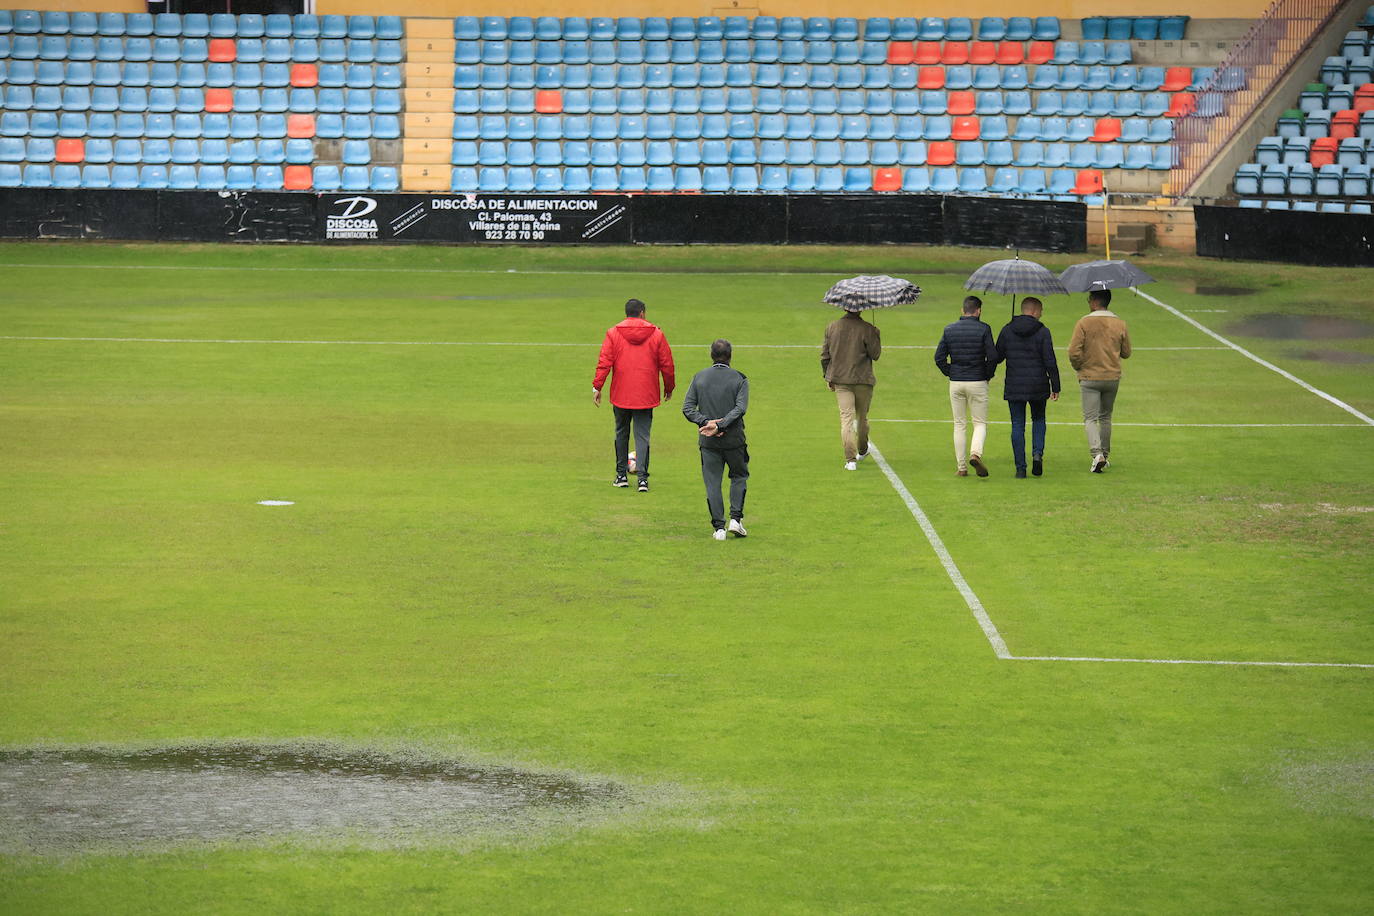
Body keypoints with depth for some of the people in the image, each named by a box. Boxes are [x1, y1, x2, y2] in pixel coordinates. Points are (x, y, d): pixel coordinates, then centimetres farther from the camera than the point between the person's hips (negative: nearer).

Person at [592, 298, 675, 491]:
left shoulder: (613, 334, -2)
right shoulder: (656, 334, 0)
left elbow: (604, 362, -6)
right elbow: (667, 364, 4)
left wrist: (597, 386, -1)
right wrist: (669, 388, 17)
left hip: (620, 394, 0)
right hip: (646, 395, 0)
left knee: (621, 433, 15)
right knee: (642, 435, 1)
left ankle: (622, 475, 21)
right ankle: (642, 477, -11)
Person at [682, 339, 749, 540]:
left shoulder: (699, 378, 3)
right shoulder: (739, 379, -3)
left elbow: (687, 408, -4)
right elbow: (740, 408, -15)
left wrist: (706, 422, -11)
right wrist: (720, 425, -18)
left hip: (708, 442, 1)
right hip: (734, 440, -1)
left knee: (712, 482, 6)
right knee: (739, 476, 18)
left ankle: (719, 527, 1)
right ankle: (735, 518, 5)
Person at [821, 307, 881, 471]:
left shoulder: (832, 327, 1)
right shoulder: (867, 329, -11)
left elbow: (825, 355, 6)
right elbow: (875, 354, -6)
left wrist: (827, 377, 16)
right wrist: (877, 336, 8)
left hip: (839, 379, 2)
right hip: (863, 380, -2)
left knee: (846, 417, -4)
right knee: (862, 417, 18)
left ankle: (850, 459, -16)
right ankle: (862, 451, 37)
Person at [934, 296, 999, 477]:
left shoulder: (949, 330, 3)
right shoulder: (983, 329, -7)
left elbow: (939, 357, 1)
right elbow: (993, 357, -12)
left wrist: (950, 373, 12)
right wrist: (988, 374, 4)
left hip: (956, 383, 3)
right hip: (978, 381, -3)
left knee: (959, 425, 9)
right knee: (980, 423, 6)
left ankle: (961, 467, 7)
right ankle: (976, 453, -22)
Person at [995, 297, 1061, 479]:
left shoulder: (1007, 331, 1)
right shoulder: (1042, 332, -5)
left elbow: (997, 356, 4)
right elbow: (1050, 362, -7)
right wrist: (1055, 387, 0)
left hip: (1014, 387, 1)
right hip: (1038, 386, -1)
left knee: (1018, 425, 5)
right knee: (1039, 419, 20)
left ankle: (1020, 467, 2)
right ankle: (1038, 453, -1)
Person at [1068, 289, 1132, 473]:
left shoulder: (1084, 323, -11)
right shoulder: (1119, 324, 0)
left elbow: (1074, 352, -15)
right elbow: (1126, 353, 8)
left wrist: (1079, 368, 4)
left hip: (1089, 377, -4)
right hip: (1113, 378, 4)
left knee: (1090, 418, -2)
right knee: (1106, 417, 18)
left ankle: (1097, 453, -20)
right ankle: (1105, 454, 24)